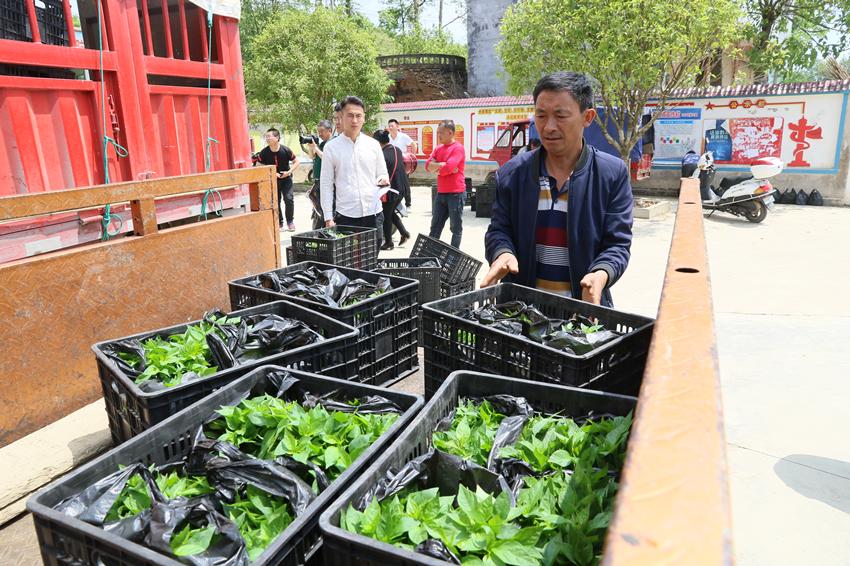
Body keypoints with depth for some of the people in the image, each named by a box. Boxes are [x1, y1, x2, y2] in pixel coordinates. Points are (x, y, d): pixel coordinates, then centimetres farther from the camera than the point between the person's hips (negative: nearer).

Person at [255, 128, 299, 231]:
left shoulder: (285, 150, -17)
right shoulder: (264, 152, -14)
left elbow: (296, 162, -5)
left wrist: (289, 172, -20)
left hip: (286, 178, -2)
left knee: (288, 199, -12)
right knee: (275, 201, 5)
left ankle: (290, 221, 6)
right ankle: (279, 222, 20)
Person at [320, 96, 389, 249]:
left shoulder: (373, 144, 7)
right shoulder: (331, 147, 1)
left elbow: (382, 173, 14)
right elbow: (326, 185, 2)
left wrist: (383, 179, -11)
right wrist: (328, 218, -4)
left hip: (373, 213, 2)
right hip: (345, 215, -2)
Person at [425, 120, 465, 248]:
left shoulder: (458, 148, -10)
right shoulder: (438, 148, 14)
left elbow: (448, 168, -21)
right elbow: (428, 165, 3)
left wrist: (435, 167, -3)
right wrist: (443, 164, -12)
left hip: (455, 194, -7)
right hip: (441, 193, 7)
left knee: (456, 227, 2)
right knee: (435, 227, 11)